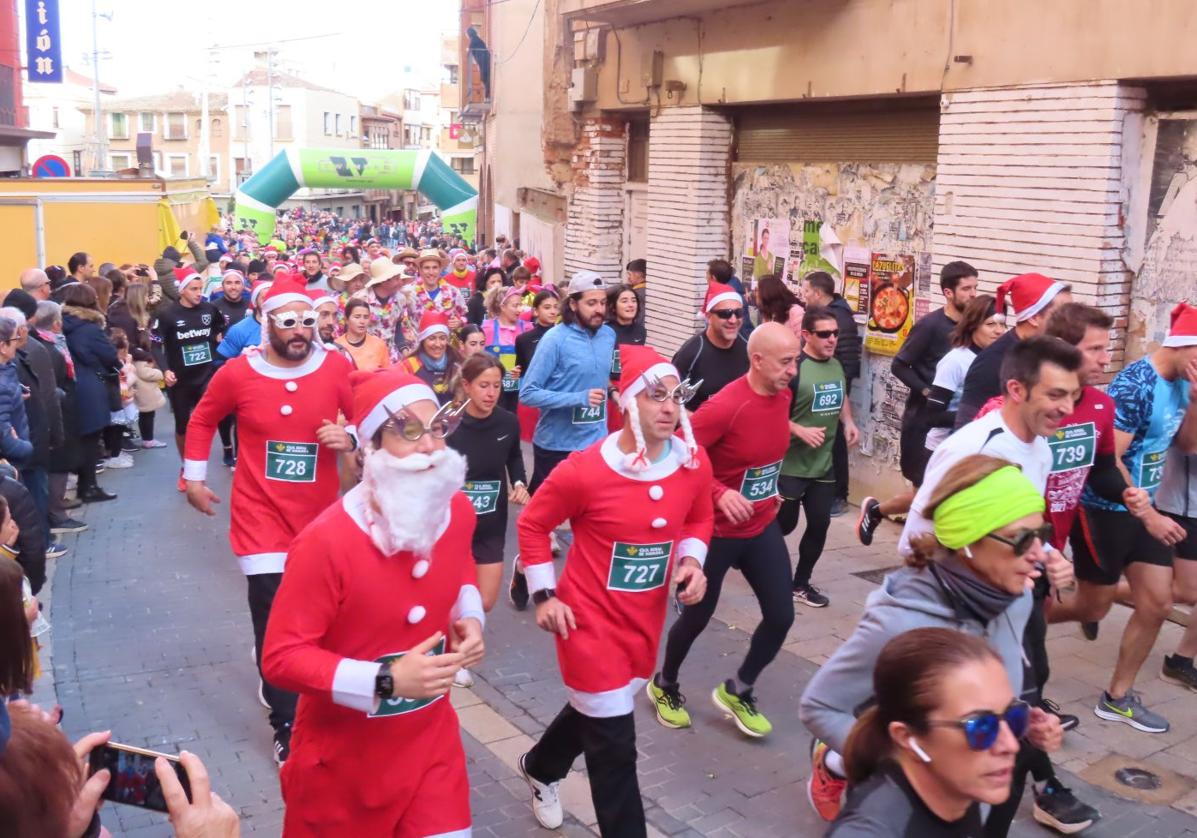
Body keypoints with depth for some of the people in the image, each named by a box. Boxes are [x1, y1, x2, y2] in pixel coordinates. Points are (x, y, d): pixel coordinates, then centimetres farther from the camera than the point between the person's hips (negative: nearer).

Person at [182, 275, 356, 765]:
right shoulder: (238, 374, -10)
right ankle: (287, 727, 11)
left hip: (320, 512, 2)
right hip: (262, 512, -2)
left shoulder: (337, 368, -8)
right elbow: (202, 421, 9)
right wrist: (194, 478, 11)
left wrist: (349, 439, -16)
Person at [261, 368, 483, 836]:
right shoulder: (325, 542, -27)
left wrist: (469, 617, -8)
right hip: (343, 755, -4)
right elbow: (280, 657, -23)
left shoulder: (457, 512, -8)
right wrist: (385, 682, -31)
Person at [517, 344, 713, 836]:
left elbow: (699, 518, 11)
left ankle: (540, 768, 57)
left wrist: (692, 560, -8)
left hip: (647, 618, 6)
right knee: (615, 749, -1)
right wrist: (544, 595, -10)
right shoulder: (584, 471, -23)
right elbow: (532, 524, -8)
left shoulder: (694, 462, -9)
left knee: (597, 709, 27)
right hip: (591, 618, -6)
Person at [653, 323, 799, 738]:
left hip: (763, 526, 7)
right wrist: (720, 493, -34)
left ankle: (736, 691, 28)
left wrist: (768, 489, 13)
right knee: (697, 617, 9)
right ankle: (664, 685, 37)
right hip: (717, 530, -7)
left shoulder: (783, 396, -1)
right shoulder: (725, 406, -26)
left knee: (781, 616, 4)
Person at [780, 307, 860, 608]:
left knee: (819, 524, 9)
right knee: (784, 524, 5)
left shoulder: (836, 366, 5)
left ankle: (801, 584, 26)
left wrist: (848, 422, 7)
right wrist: (801, 431, -28)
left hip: (824, 465, 7)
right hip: (789, 465, -7)